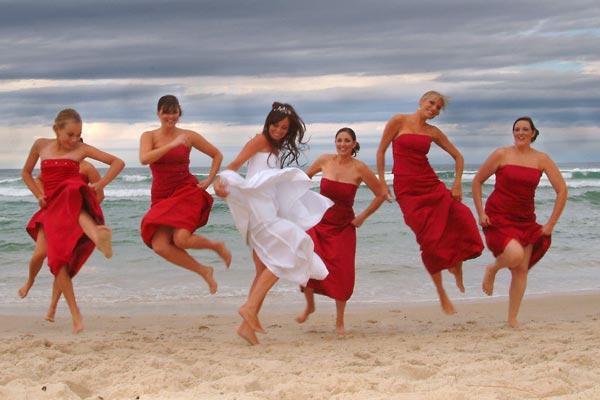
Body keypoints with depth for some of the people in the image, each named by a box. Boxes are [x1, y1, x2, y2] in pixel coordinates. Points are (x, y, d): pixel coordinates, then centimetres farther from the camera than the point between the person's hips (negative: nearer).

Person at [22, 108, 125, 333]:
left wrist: (100, 185, -4)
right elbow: (26, 173, 28)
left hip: (73, 199, -3)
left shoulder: (81, 149, 7)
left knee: (72, 194, -42)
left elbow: (118, 162, 5)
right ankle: (76, 316, -11)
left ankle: (96, 234, -75)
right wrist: (38, 195, 12)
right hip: (51, 208, 3)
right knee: (57, 257, -14)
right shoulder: (41, 145, 14)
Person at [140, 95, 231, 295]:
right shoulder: (149, 136, 2)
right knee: (159, 246, -15)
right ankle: (203, 271, 6)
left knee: (181, 239, -25)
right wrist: (172, 145, -23)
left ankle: (217, 246, 8)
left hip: (187, 192, -3)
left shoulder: (189, 136, 1)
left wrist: (209, 180, 4)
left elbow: (217, 155, 13)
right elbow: (144, 159, -20)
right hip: (161, 197, 3)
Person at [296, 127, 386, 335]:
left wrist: (363, 217, -2)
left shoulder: (359, 168, -10)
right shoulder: (325, 161, -3)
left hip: (344, 227, -2)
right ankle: (310, 305, 17)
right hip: (319, 222, 2)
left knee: (342, 274, -4)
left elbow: (381, 194, -2)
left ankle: (339, 322, 14)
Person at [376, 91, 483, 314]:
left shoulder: (433, 132, 14)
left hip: (431, 184, 4)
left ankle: (456, 266, 8)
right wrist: (381, 184, 0)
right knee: (430, 240, -9)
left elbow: (458, 157, 20)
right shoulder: (399, 121, 2)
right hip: (407, 189, -4)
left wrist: (457, 185, 8)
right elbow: (381, 151, 3)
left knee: (462, 218, -19)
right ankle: (441, 294, 4)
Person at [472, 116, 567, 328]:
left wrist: (550, 224, -1)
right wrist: (481, 213, -4)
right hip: (498, 217, -3)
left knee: (521, 270, 0)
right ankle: (492, 269, 7)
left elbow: (562, 190, 2)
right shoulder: (501, 155, -5)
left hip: (525, 220, 4)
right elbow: (477, 181, 2)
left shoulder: (542, 159, 1)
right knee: (515, 255, -28)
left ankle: (512, 319, 13)